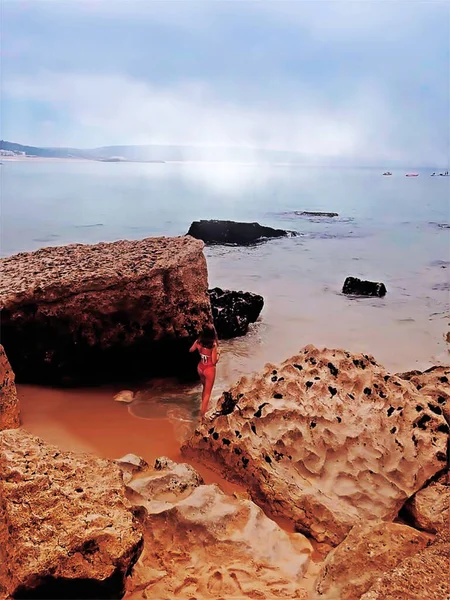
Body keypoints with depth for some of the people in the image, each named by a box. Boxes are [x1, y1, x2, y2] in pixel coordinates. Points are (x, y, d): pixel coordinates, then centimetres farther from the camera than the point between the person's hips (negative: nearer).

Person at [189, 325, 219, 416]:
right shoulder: (213, 345, -26)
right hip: (209, 369, -6)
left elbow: (191, 350, 10)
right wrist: (218, 354, -4)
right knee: (207, 392, 10)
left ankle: (204, 407, 45)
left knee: (205, 388, 29)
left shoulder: (198, 342, -11)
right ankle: (202, 413, 12)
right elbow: (214, 362, -21)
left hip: (200, 367, 6)